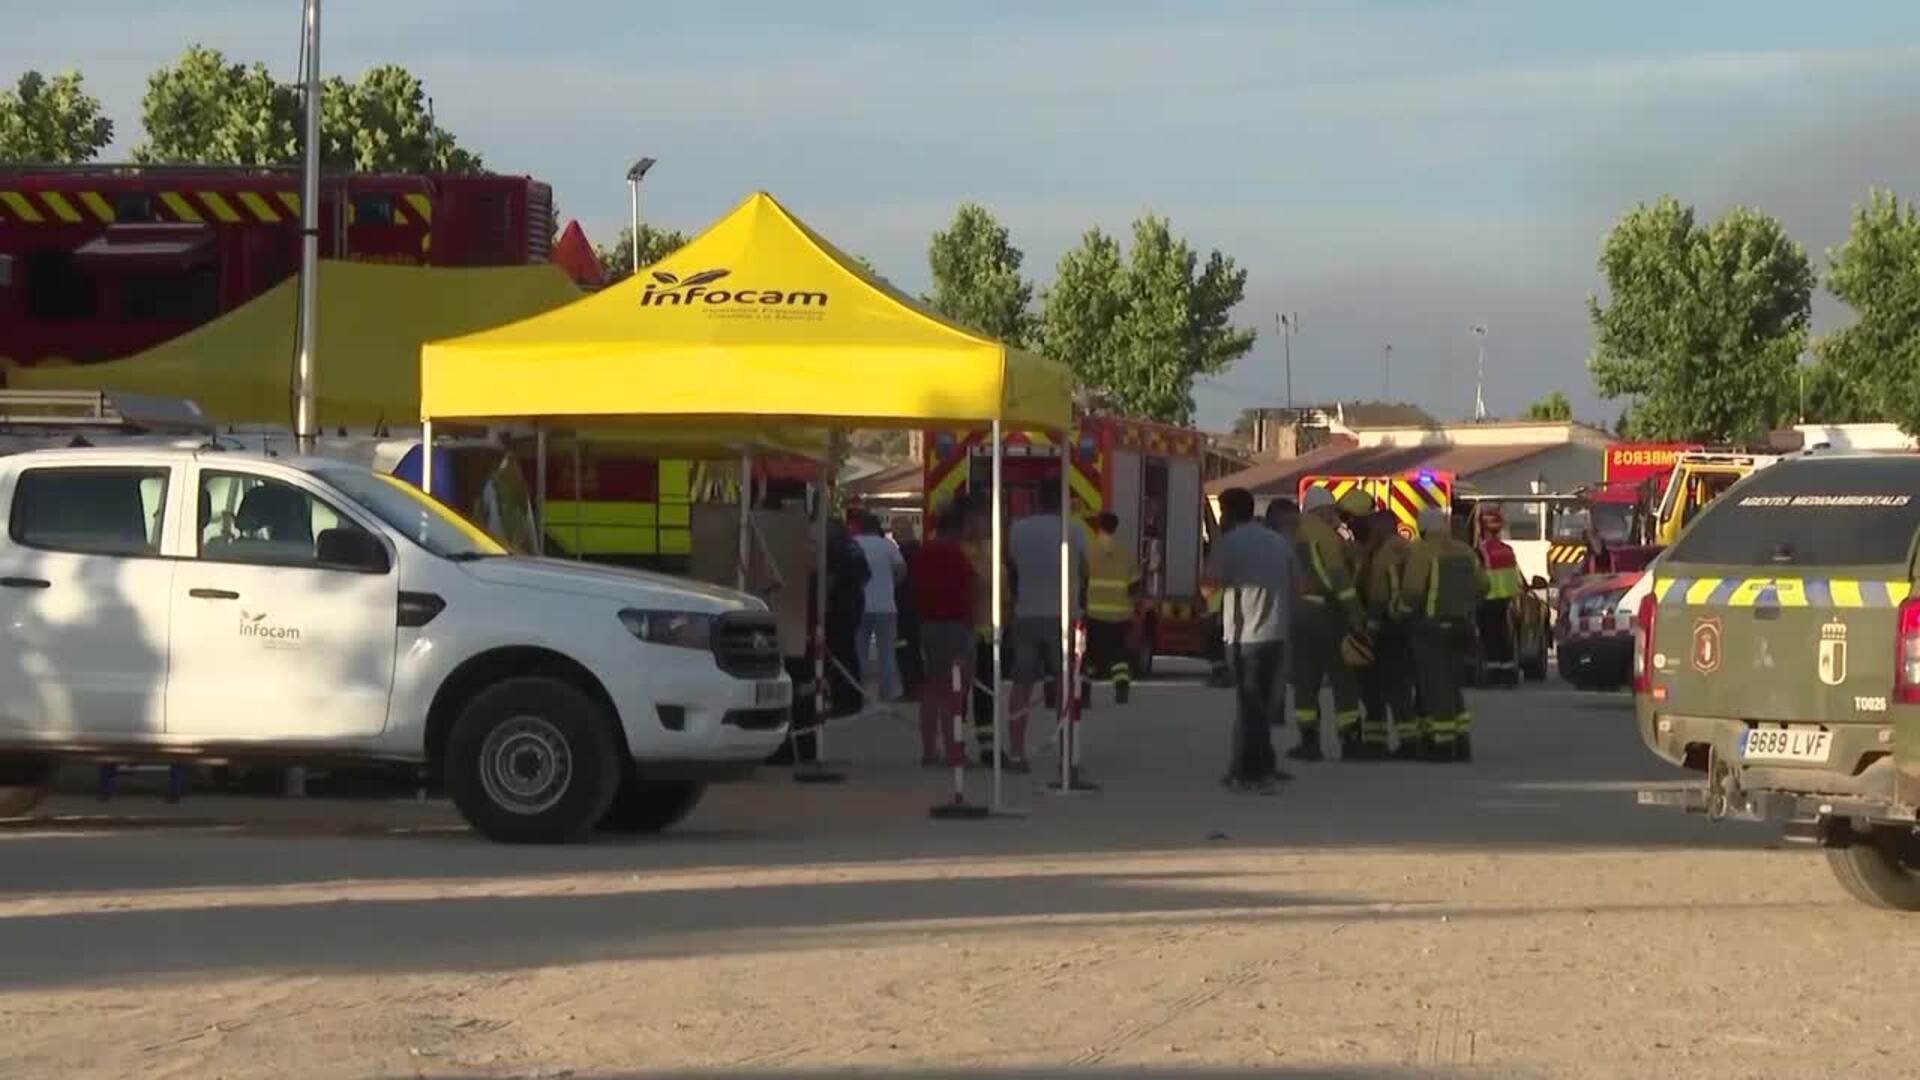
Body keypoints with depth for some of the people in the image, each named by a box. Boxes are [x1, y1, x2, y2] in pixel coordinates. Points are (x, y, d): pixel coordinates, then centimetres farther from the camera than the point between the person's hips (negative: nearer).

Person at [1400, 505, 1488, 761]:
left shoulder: (1421, 551, -11)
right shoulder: (1465, 552, 11)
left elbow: (1413, 588, -21)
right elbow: (1481, 585, 12)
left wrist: (1404, 612, -5)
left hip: (1431, 627, -7)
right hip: (1461, 626, 7)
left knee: (1435, 686, -5)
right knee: (1451, 685, 16)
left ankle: (1441, 744, -8)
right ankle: (1461, 743, 13)